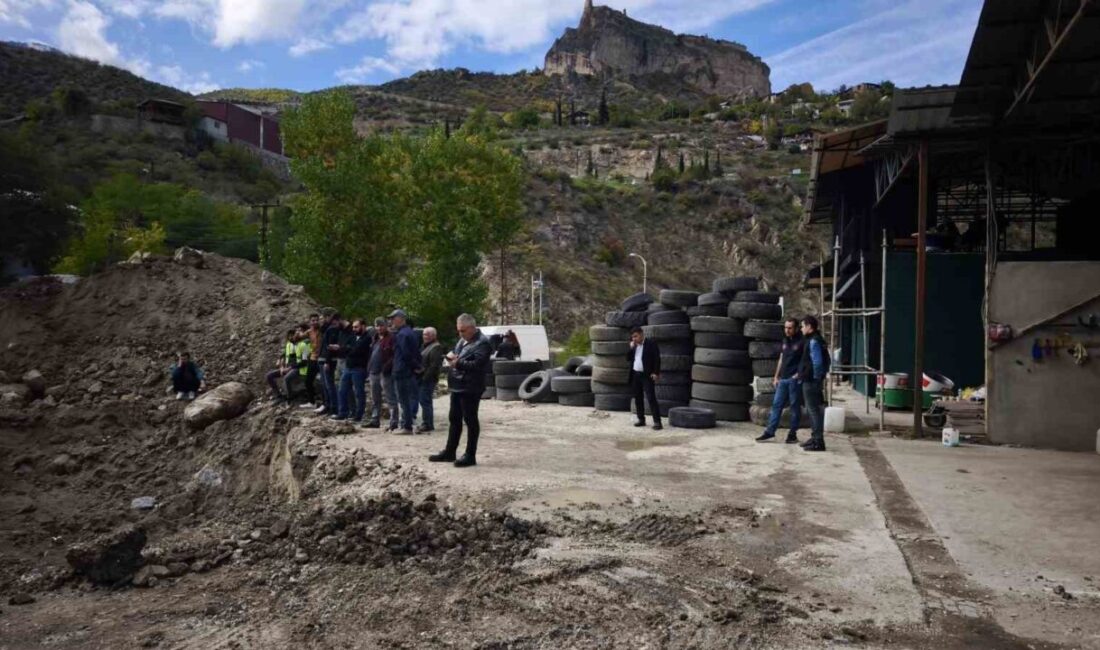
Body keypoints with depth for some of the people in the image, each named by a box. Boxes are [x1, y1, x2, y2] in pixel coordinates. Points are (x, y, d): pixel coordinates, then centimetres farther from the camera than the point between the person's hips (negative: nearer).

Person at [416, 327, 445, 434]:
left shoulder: (436, 348, -13)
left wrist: (425, 376, -21)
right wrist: (420, 373, 14)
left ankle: (428, 425, -6)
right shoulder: (426, 346, 19)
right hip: (424, 378, 10)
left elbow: (434, 365, -21)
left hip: (428, 379, -10)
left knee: (425, 401, -9)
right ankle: (426, 424, 20)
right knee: (424, 401, 13)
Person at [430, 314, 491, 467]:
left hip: (470, 388, -9)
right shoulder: (462, 340, 17)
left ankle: (470, 456, 5)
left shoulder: (482, 343, -13)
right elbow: (456, 352, 27)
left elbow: (477, 365, -22)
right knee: (454, 419, 15)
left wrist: (458, 363, -22)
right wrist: (451, 354, 5)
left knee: (470, 421, -2)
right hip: (457, 386, 10)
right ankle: (449, 452, 25)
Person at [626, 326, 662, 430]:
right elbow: (628, 359, 10)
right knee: (638, 398, 11)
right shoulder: (634, 346, 13)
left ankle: (657, 422, -12)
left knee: (651, 398, -10)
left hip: (647, 376, -7)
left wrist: (656, 373, -16)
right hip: (635, 375, 7)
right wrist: (631, 348, -2)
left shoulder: (651, 344, -6)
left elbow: (657, 359, -9)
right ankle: (641, 419, 20)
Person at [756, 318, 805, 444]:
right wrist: (776, 377, 16)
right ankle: (769, 431, 9)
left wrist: (798, 374, -16)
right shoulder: (785, 341, 14)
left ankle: (793, 434, 10)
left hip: (795, 380, -6)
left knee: (795, 406, 3)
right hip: (783, 379, 7)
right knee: (776, 404, 6)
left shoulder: (802, 342, -7)